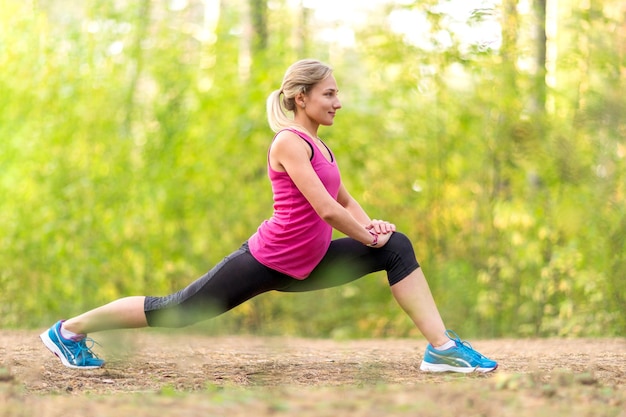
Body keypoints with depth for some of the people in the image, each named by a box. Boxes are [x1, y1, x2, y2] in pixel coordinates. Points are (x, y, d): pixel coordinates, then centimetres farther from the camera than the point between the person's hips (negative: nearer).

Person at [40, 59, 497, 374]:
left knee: (397, 247, 0)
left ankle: (443, 348, -5)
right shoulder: (290, 142, -18)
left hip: (305, 265, 9)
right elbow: (326, 210, -25)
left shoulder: (317, 144, 11)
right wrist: (369, 238, -12)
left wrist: (372, 225, -2)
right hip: (268, 263, -9)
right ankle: (70, 330, 18)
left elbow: (346, 200, 18)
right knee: (177, 310, 0)